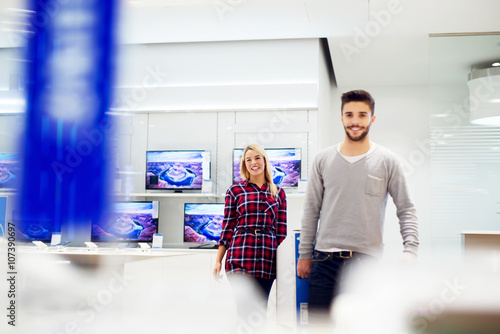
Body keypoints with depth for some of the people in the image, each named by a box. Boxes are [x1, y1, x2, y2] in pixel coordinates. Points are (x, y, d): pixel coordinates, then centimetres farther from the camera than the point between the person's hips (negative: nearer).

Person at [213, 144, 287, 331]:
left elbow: (282, 232, 12)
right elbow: (227, 228, 6)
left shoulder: (278, 193, 12)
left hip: (267, 259, 2)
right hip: (240, 257, -2)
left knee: (260, 312, 6)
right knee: (247, 311, -11)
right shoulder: (235, 191, 6)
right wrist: (218, 261, 2)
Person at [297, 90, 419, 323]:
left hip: (367, 261, -1)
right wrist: (304, 254, 9)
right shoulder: (323, 160, 8)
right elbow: (311, 210, 11)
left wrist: (410, 249, -11)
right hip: (325, 261, 2)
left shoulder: (387, 161, 3)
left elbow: (406, 209, 4)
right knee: (318, 323, 4)